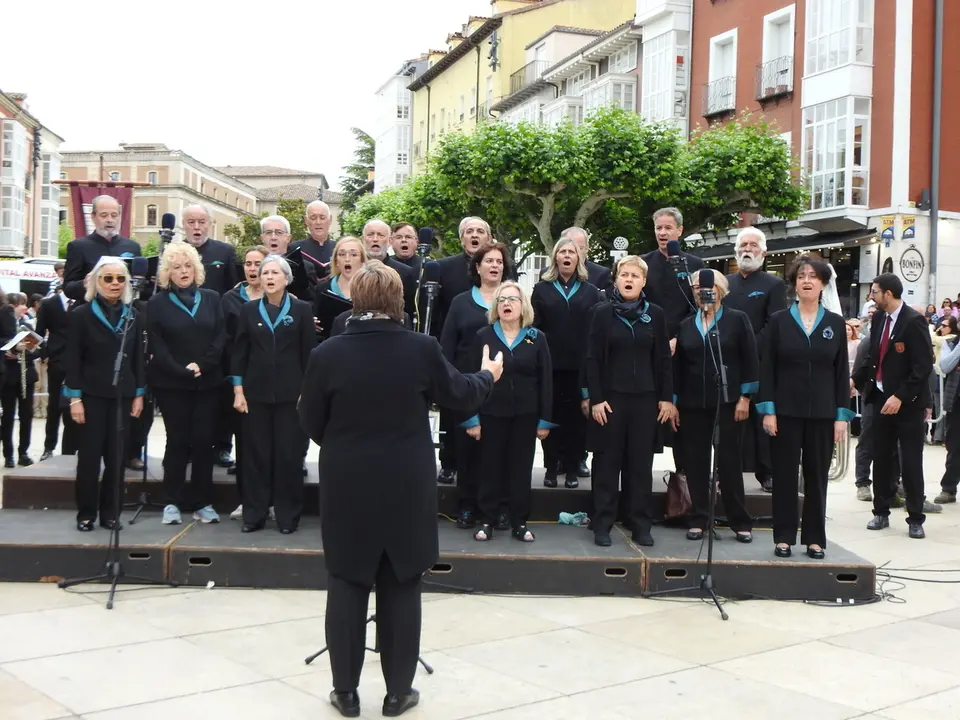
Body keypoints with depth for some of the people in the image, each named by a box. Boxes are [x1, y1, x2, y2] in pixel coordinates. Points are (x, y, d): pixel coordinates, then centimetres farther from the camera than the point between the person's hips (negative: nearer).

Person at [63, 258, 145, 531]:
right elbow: (73, 360, -5)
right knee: (90, 454, 1)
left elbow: (138, 358, 9)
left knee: (116, 455, 4)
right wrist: (75, 397, -10)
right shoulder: (81, 314, -2)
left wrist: (139, 394, 4)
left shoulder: (133, 316, 8)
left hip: (123, 394, 3)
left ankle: (109, 512, 13)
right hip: (92, 394, -3)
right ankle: (86, 513, 11)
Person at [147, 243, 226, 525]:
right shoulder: (157, 303, 3)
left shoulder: (212, 298, 9)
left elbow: (220, 338, 2)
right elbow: (157, 345, -4)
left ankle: (204, 503, 8)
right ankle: (172, 502, 8)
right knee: (178, 440, 0)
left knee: (203, 440, 1)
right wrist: (182, 371, -15)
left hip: (207, 382, 2)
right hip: (171, 384, -2)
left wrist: (201, 365, -12)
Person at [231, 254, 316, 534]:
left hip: (290, 393, -2)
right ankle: (254, 514, 14)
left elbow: (309, 353, 1)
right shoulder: (249, 310, 7)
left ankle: (288, 515, 11)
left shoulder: (301, 309, 2)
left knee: (289, 454, 1)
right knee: (256, 454, 5)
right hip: (256, 393, 2)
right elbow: (239, 352, 6)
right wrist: (238, 391, -1)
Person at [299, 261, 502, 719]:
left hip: (346, 487, 0)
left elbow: (310, 424, 0)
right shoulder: (422, 349, -10)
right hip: (406, 487, 0)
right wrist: (488, 375, 25)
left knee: (347, 587, 12)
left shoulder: (328, 353, -9)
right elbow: (462, 397, 4)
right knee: (401, 588, 11)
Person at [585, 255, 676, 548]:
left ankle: (641, 524, 14)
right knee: (607, 461, 3)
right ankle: (602, 524, 10)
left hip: (645, 398, 2)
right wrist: (595, 399, -9)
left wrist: (667, 398, 2)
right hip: (610, 397, -2)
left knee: (641, 463, 6)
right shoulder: (602, 312, -2)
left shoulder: (655, 314, 5)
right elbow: (593, 359, -3)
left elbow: (663, 358, 7)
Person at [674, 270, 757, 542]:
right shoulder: (686, 325, 11)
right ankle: (698, 520, 13)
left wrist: (745, 397, -9)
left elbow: (750, 360, -3)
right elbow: (677, 365, 11)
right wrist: (673, 402, 6)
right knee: (696, 461, 4)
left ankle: (740, 521, 9)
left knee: (729, 460, 0)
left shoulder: (737, 319, 1)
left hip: (728, 401, -3)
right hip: (693, 404, 3)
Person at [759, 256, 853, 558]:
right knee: (784, 474, 3)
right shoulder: (778, 321, 1)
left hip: (822, 413, 1)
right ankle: (784, 537, 11)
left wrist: (842, 414, -1)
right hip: (785, 411, -1)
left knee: (817, 476, 7)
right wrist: (768, 410, -8)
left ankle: (815, 538, 15)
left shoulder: (835, 323, 6)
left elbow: (842, 371, 5)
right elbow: (767, 368, -1)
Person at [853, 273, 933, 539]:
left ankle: (915, 519, 10)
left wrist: (900, 397, -21)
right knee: (880, 458, 10)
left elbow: (923, 366, -18)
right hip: (882, 398, 6)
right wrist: (855, 379, 0)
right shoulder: (878, 318, 6)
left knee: (911, 462, 1)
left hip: (908, 402, -6)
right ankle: (881, 512, 20)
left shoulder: (913, 321, -15)